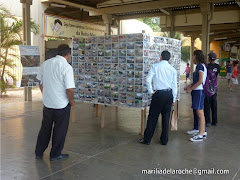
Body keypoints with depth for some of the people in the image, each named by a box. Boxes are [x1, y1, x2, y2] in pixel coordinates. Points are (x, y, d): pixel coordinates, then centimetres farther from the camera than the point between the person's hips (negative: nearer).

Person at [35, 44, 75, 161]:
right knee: (60, 130, 11)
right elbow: (70, 89, -22)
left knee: (45, 128, 20)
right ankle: (55, 155, 24)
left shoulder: (45, 64, 2)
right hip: (62, 104, -6)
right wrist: (71, 101, -4)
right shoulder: (67, 67, -17)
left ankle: (39, 152, 32)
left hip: (47, 103, 6)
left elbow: (40, 82, 12)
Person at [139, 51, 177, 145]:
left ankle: (147, 139, 12)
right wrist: (174, 99, 13)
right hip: (169, 94, 4)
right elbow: (174, 85, 6)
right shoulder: (172, 69, 6)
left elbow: (148, 80, -13)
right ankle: (164, 140, 18)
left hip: (158, 94, -3)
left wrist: (151, 91, -1)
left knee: (153, 117, 4)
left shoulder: (155, 66, -3)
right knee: (166, 117, 10)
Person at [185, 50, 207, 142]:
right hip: (195, 91, 10)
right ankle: (196, 129, 28)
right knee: (195, 111, 16)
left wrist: (191, 89, -12)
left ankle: (201, 134, -6)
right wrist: (189, 86, 10)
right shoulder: (198, 66, 16)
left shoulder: (201, 66, -12)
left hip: (199, 91, -10)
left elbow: (200, 81, -19)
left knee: (200, 113, -9)